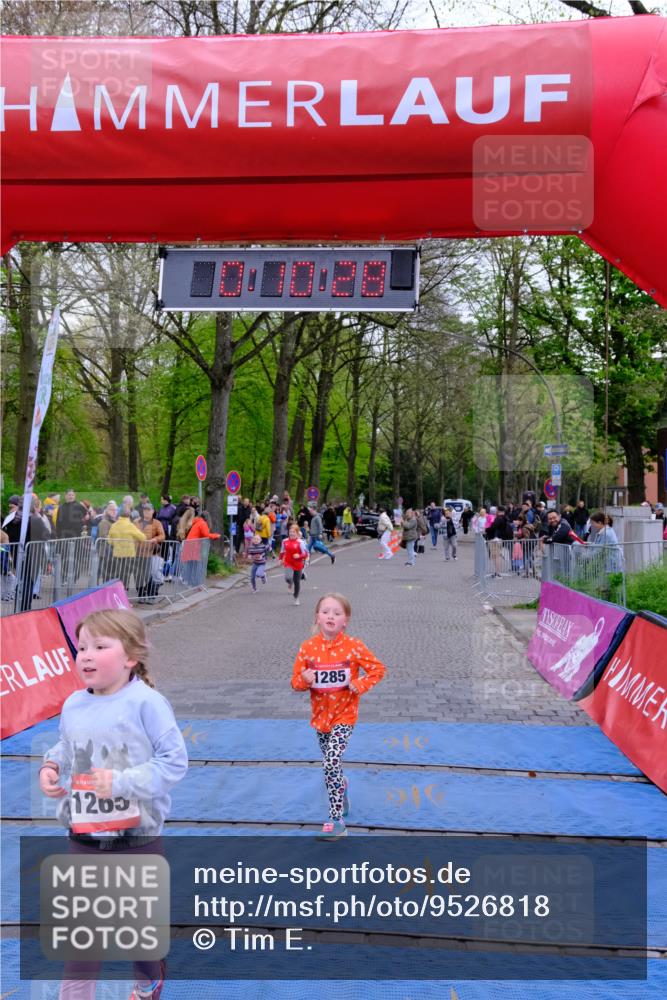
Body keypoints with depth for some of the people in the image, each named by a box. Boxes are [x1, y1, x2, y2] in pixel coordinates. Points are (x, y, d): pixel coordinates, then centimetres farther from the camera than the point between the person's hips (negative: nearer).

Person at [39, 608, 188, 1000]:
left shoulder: (146, 702, -20)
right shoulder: (74, 705, -2)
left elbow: (175, 760, -19)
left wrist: (122, 782, -25)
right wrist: (51, 768, -5)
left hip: (137, 837, -3)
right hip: (84, 836, 4)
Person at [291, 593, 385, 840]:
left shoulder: (353, 646, -13)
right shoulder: (308, 648, -7)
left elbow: (378, 669, -4)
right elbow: (296, 682, 0)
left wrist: (360, 685, -19)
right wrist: (304, 680, -22)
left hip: (344, 714, -4)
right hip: (320, 714, 4)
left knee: (331, 762, -18)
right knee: (331, 763, 17)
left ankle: (337, 821, -10)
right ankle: (341, 787, 52)